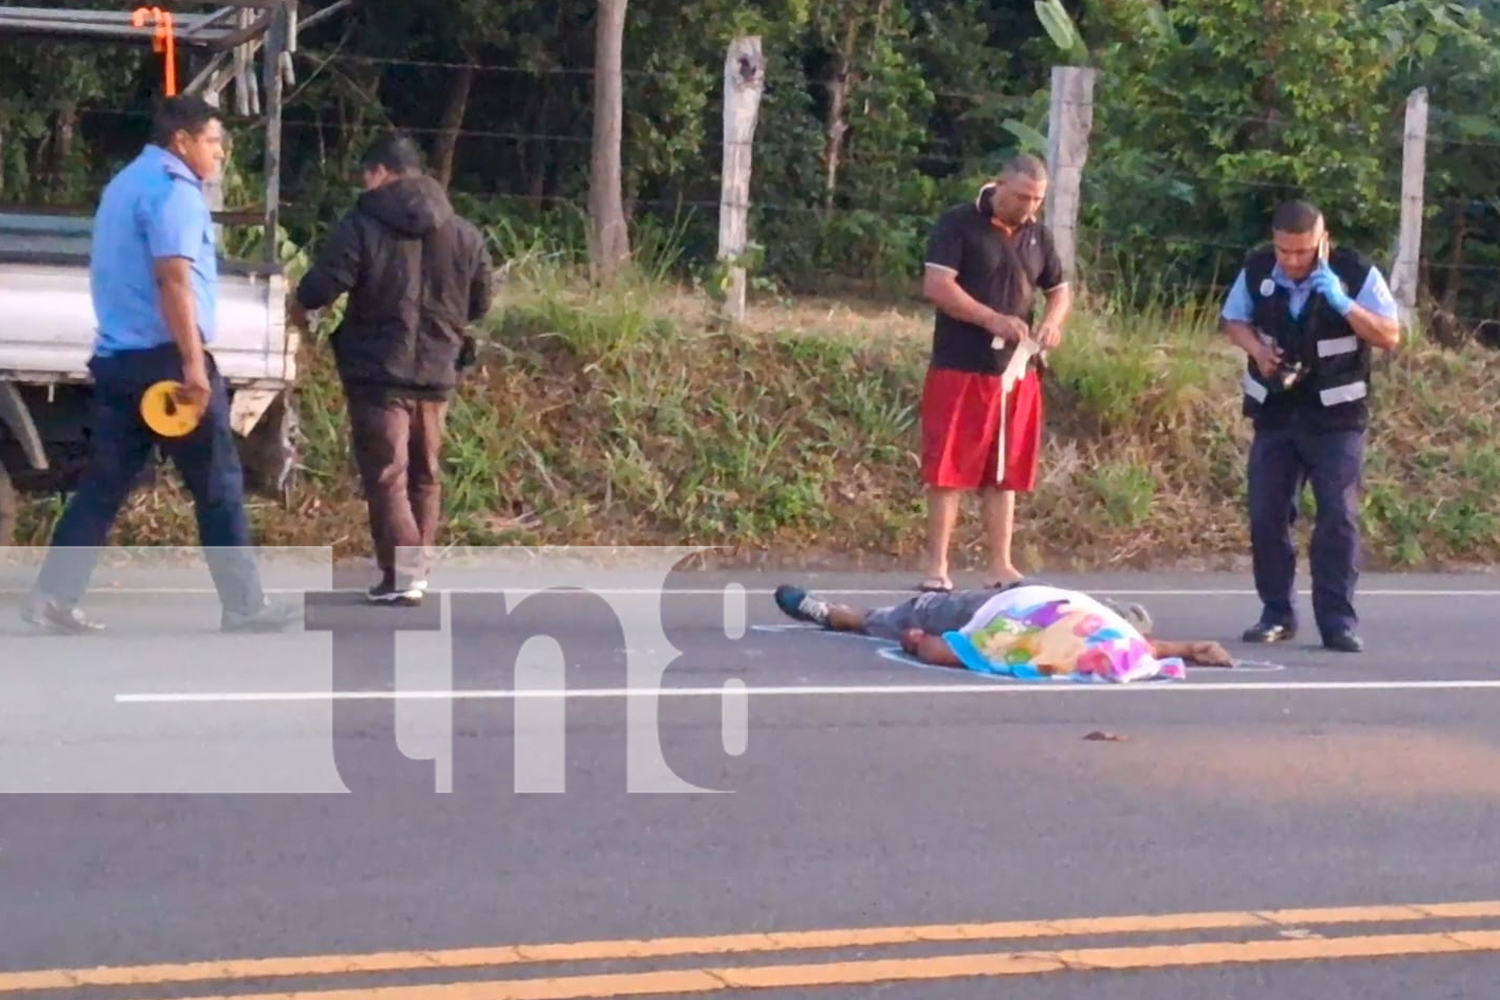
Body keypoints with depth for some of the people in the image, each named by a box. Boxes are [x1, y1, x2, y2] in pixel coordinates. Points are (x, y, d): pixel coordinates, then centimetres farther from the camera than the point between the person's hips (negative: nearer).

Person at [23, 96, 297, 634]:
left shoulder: (125, 183, 20)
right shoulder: (173, 188, -10)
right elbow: (173, 279, -20)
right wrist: (194, 363, -24)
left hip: (117, 357, 9)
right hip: (165, 357, -9)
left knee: (103, 484, 8)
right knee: (219, 486, -1)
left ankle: (52, 595, 2)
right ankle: (244, 605, 2)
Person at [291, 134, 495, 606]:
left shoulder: (362, 226, -11)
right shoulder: (464, 233, 6)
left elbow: (319, 288, -14)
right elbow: (482, 301, 12)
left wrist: (301, 308, 8)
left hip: (379, 372, -5)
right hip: (436, 372, 5)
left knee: (386, 476, -2)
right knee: (425, 475, 16)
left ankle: (401, 575, -8)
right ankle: (419, 568, 19)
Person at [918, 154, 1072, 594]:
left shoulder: (1038, 235, 11)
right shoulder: (958, 224, -7)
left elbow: (1059, 290, 20)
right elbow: (935, 286, -15)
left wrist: (1052, 320, -3)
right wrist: (994, 320, -22)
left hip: (1016, 370, 6)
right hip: (960, 370, -6)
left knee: (1005, 472, 9)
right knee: (950, 469, -4)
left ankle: (1000, 565, 14)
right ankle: (937, 567, 0)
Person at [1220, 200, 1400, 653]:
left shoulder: (1357, 274, -13)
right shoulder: (1257, 271, -4)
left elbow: (1390, 336, -14)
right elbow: (1233, 320, 11)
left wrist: (1343, 304, -28)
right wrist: (1258, 351, -11)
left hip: (1336, 417, -3)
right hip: (1275, 413, 3)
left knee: (1338, 516, -8)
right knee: (1266, 515, 2)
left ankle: (1338, 620, -4)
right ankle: (1276, 614, 12)